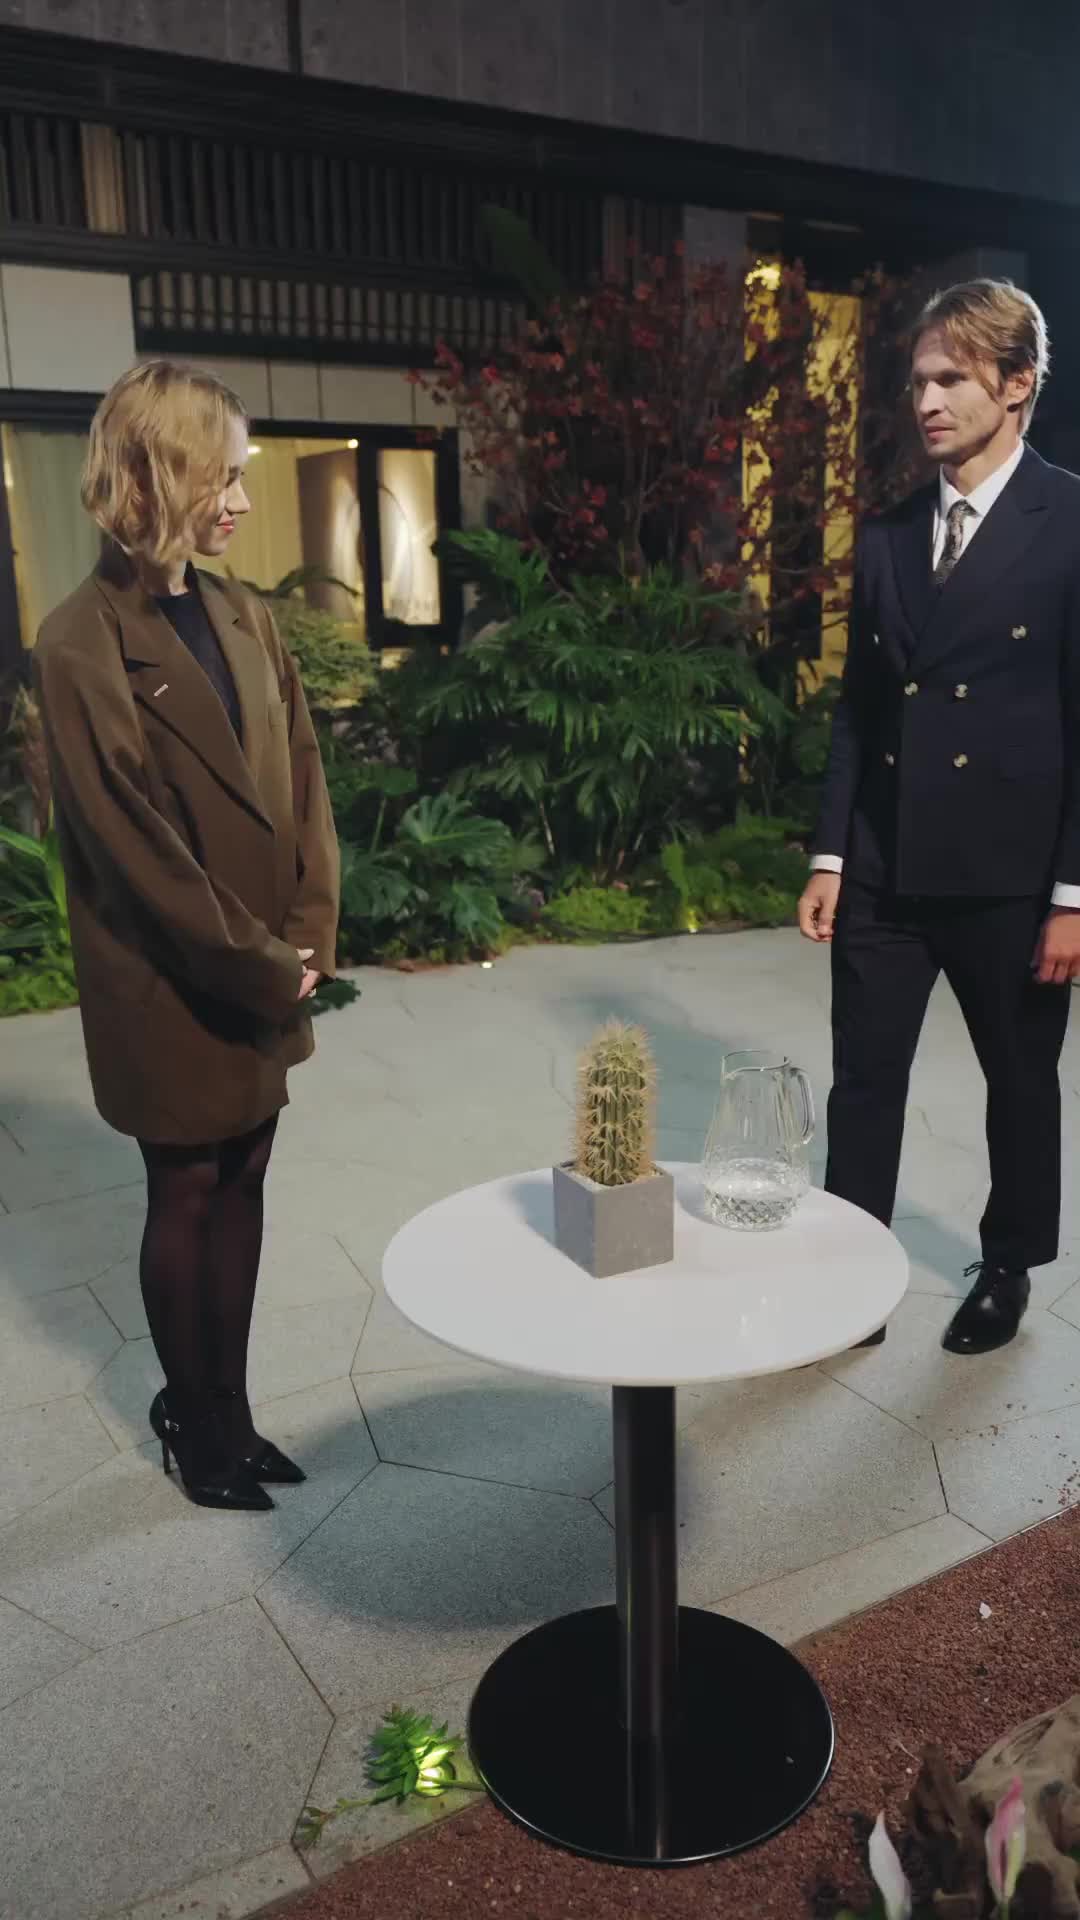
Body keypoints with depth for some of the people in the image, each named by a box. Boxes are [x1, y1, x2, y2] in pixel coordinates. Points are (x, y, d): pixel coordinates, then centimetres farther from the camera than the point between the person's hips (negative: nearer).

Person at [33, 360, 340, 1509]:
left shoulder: (240, 616, 6)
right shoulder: (82, 646, -14)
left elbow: (302, 780, 5)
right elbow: (136, 848, -17)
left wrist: (306, 938, -5)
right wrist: (259, 966, -13)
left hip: (263, 977, 6)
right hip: (173, 990, -6)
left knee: (240, 1189, 14)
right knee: (185, 1199, 9)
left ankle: (225, 1409, 31)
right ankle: (194, 1425, 30)